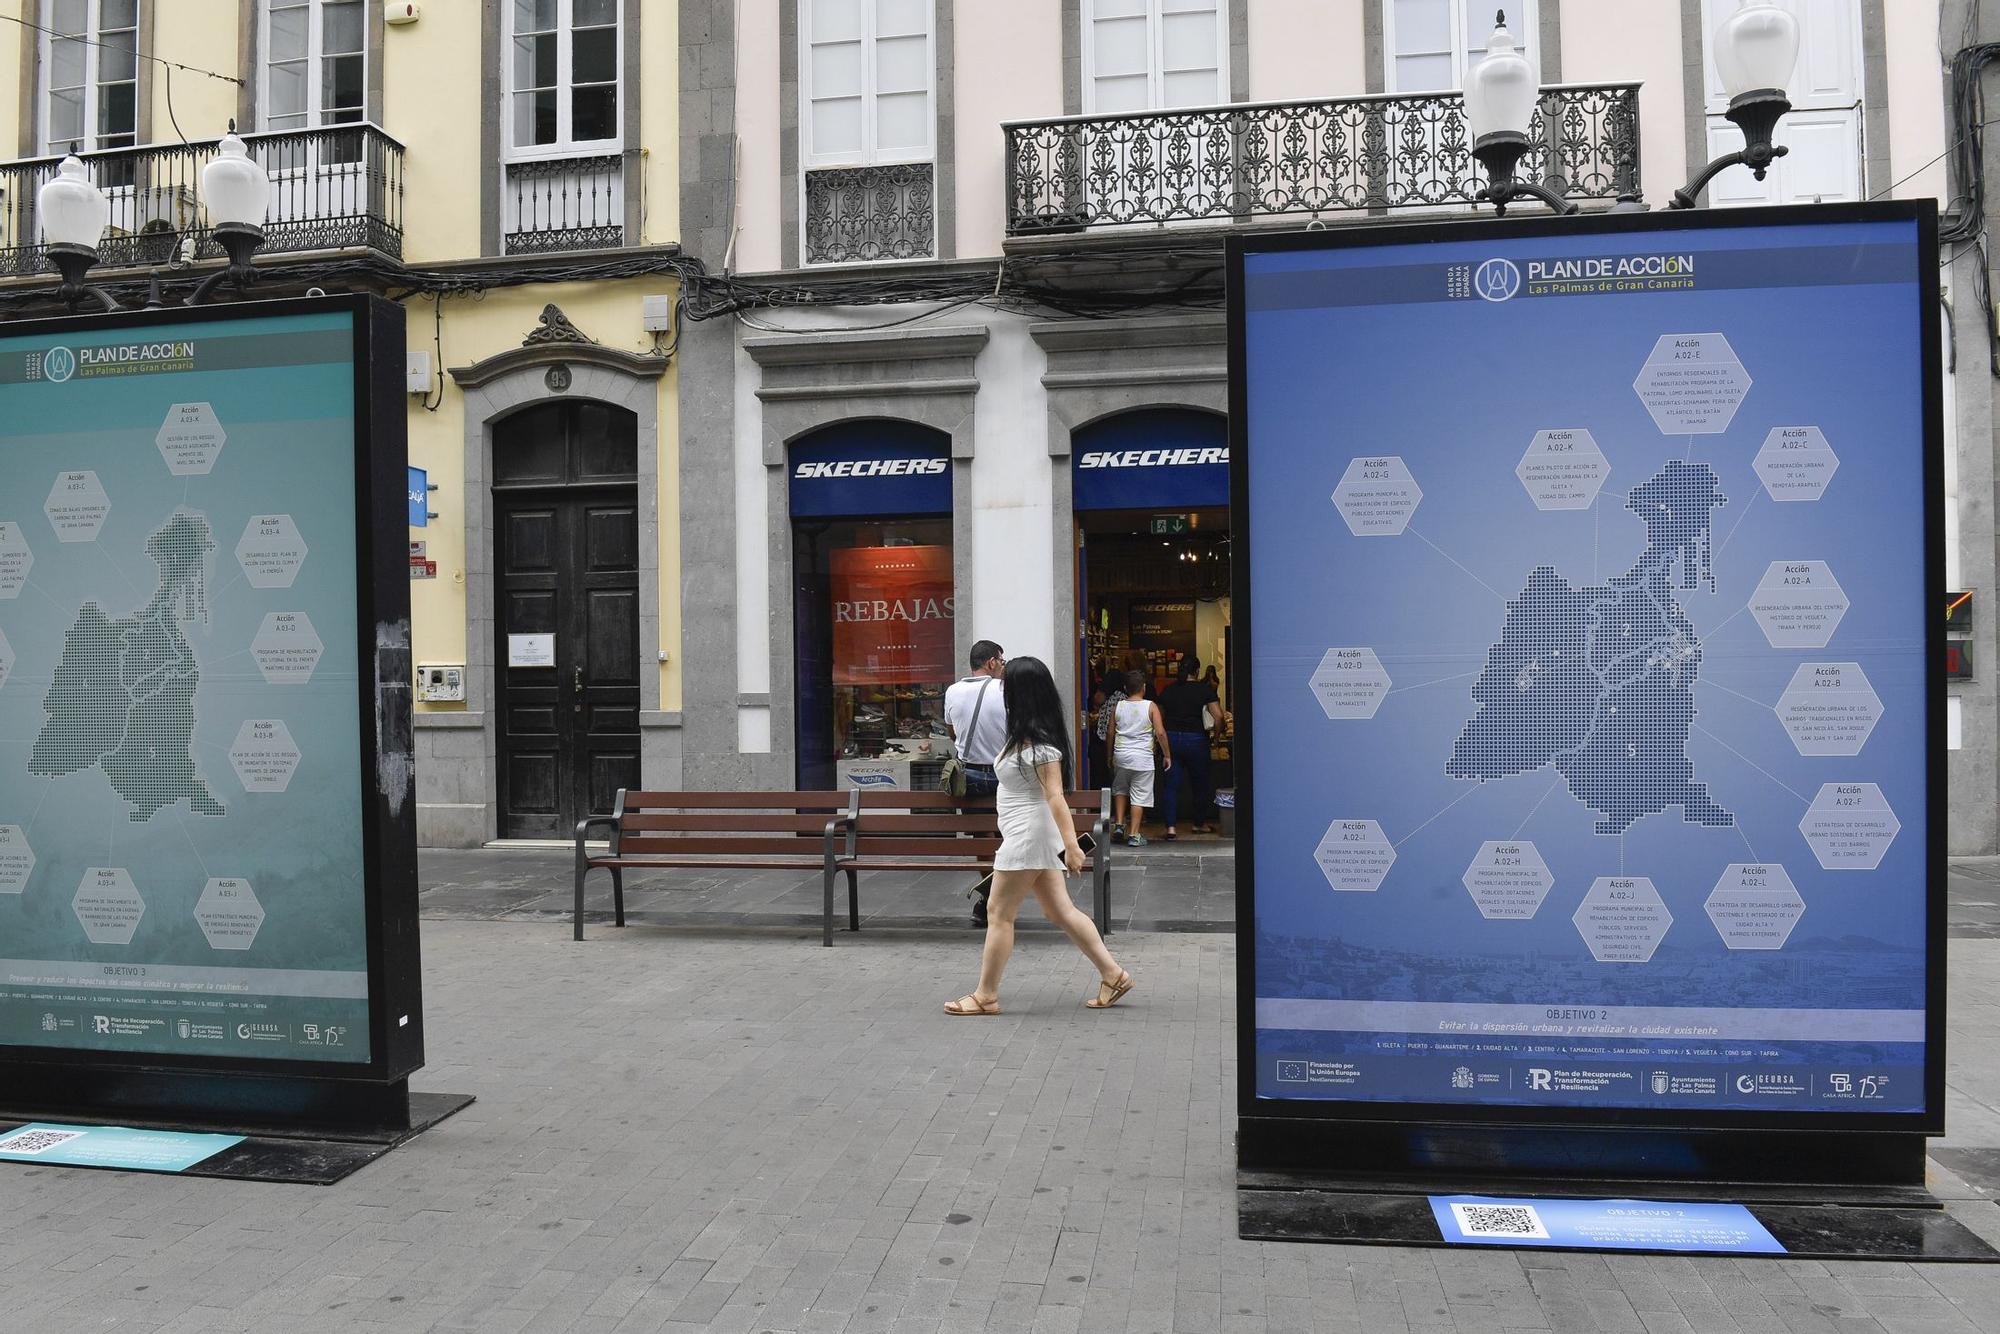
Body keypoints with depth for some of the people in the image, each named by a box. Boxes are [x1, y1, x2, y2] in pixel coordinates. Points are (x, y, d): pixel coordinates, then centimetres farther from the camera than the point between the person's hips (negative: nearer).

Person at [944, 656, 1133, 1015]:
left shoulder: (1037, 741, -18)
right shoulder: (1026, 735, 11)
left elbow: (1055, 796, -23)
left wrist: (1071, 845, -27)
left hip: (1027, 836, -10)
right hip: (1032, 837, 10)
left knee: (1000, 916, 0)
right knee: (1062, 912, 11)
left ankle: (985, 995, 9)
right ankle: (1112, 975, 14)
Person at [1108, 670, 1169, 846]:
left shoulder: (1118, 707, 2)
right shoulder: (1151, 706, -6)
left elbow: (1111, 733, 8)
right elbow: (1160, 733, -10)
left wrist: (1110, 755, 20)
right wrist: (1167, 755, 1)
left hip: (1121, 755, 3)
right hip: (1142, 757, -3)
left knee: (1120, 790, 24)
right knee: (1139, 796, 3)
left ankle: (1118, 824, 14)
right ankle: (1134, 835, 3)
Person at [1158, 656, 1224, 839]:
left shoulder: (1167, 691, 7)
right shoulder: (1205, 690, -3)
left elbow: (1160, 717, 10)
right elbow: (1218, 716, -10)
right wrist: (1216, 730, 7)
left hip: (1170, 739, 2)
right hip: (1195, 740, -2)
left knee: (1171, 785, 3)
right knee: (1200, 783, 15)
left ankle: (1171, 827, -6)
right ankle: (1199, 824, 27)